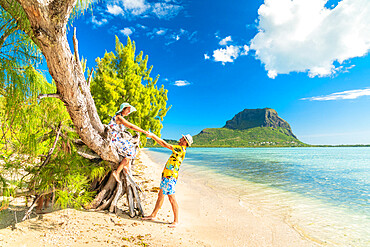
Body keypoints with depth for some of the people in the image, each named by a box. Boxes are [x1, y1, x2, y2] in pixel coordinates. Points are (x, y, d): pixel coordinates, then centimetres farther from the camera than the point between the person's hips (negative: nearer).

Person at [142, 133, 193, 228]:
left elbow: (165, 144, -17)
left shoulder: (181, 149, -15)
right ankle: (153, 215, 30)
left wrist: (153, 136, -12)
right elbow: (165, 144, 18)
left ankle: (176, 221, 11)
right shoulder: (179, 150, 14)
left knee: (172, 198, -2)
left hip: (170, 177, -10)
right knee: (160, 195, 17)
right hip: (166, 176, 10)